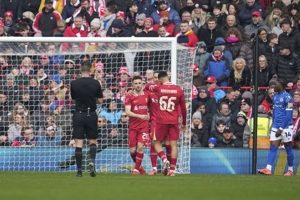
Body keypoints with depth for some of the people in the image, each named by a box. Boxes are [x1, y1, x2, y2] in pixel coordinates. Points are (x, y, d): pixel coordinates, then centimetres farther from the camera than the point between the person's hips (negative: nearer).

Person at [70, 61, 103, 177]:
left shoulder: (74, 83, -5)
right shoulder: (95, 83, -5)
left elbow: (73, 100, 6)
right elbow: (100, 101, 0)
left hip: (79, 115, 0)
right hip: (91, 115, 1)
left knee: (78, 143, 1)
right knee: (93, 141, 12)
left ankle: (79, 170, -2)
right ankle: (92, 161, -14)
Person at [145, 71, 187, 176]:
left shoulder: (158, 88, -4)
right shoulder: (179, 90, 2)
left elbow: (147, 86, 18)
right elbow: (183, 108, 7)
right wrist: (184, 123, 17)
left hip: (161, 120, -2)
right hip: (174, 121, 2)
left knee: (157, 143, 9)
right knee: (173, 144, 4)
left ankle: (165, 160, -16)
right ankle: (172, 170, 1)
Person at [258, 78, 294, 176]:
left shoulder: (287, 97, -13)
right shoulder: (275, 97, 11)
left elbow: (288, 115, -16)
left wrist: (281, 128, -16)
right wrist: (274, 126, 14)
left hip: (286, 127, -7)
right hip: (276, 127, 7)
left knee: (288, 148, 3)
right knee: (273, 147, -3)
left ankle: (290, 170, 13)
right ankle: (268, 169, -10)